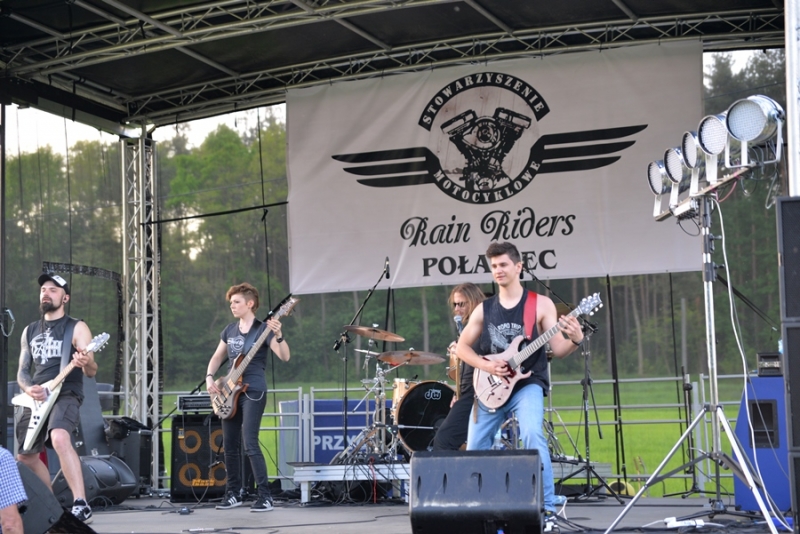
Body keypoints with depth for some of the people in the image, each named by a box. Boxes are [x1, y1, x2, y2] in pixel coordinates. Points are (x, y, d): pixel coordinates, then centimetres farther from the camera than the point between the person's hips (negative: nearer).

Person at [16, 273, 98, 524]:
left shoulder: (76, 328, 0)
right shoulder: (30, 331, 16)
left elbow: (92, 371, -8)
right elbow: (22, 371, 16)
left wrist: (86, 363, -33)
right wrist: (29, 389, -8)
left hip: (66, 396, -7)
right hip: (36, 399, 7)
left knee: (60, 438, -34)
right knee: (25, 456, 10)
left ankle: (81, 505, -36)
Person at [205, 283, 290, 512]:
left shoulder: (262, 329, -8)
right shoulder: (230, 330, 12)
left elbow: (285, 357, -18)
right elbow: (217, 357, 21)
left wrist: (278, 335, -35)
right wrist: (209, 377, 4)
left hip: (253, 391, -7)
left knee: (250, 444, -15)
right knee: (229, 445, 9)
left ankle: (265, 496, -11)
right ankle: (233, 494, 21)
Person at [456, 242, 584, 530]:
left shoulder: (541, 304, -4)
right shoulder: (484, 309, 6)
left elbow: (557, 350, -8)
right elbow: (462, 347, 10)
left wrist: (575, 340, -30)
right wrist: (486, 365, -8)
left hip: (527, 384, -4)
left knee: (532, 435, -30)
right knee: (474, 449, 6)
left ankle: (548, 509, -22)